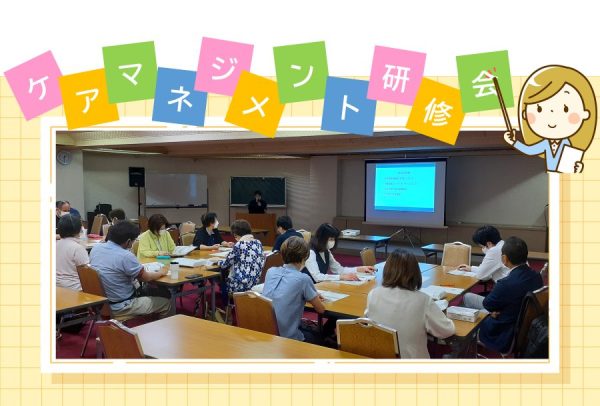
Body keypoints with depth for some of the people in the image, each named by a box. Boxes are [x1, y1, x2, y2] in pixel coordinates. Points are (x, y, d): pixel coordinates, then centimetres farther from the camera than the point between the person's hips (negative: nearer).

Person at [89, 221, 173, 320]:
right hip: (120, 308, -8)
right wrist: (161, 273, 7)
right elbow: (146, 278, -12)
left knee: (148, 291, 27)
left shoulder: (95, 248, -4)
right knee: (167, 304, 6)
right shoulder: (125, 256, -26)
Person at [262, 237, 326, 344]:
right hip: (288, 338, -6)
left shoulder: (271, 271, 0)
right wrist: (314, 298, 15)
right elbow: (321, 309, -4)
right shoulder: (303, 279, -17)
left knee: (313, 330, 31)